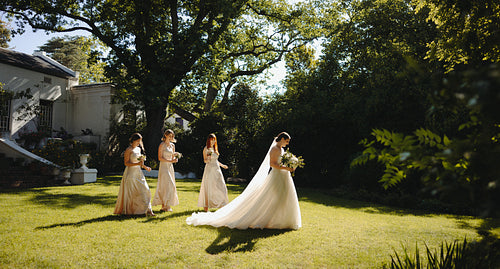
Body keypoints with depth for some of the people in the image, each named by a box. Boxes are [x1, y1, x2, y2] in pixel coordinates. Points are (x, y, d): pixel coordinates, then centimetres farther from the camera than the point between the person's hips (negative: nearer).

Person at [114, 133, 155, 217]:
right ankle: (126, 210, 15)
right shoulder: (129, 150, -8)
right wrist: (137, 163, -22)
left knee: (144, 190, -2)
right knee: (130, 193, 1)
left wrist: (145, 167, 9)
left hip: (138, 173, 7)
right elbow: (126, 163, -13)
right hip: (131, 173, -7)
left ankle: (147, 210, -1)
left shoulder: (139, 149, 13)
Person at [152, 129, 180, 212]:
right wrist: (170, 161, -17)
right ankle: (165, 205, -5)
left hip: (170, 167, 7)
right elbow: (160, 158, -11)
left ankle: (164, 205, 11)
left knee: (171, 186, 6)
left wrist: (175, 159, -4)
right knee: (169, 185, -12)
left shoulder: (172, 145, 13)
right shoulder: (162, 145, -6)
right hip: (164, 167, -7)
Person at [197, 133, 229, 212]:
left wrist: (222, 165, 27)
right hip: (209, 168, -6)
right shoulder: (206, 149, -3)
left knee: (221, 187, 0)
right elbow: (205, 160, -5)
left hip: (217, 169, 6)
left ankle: (221, 205, 6)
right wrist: (208, 159, -25)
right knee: (208, 187, -4)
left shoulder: (215, 148, 15)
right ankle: (206, 205, 3)